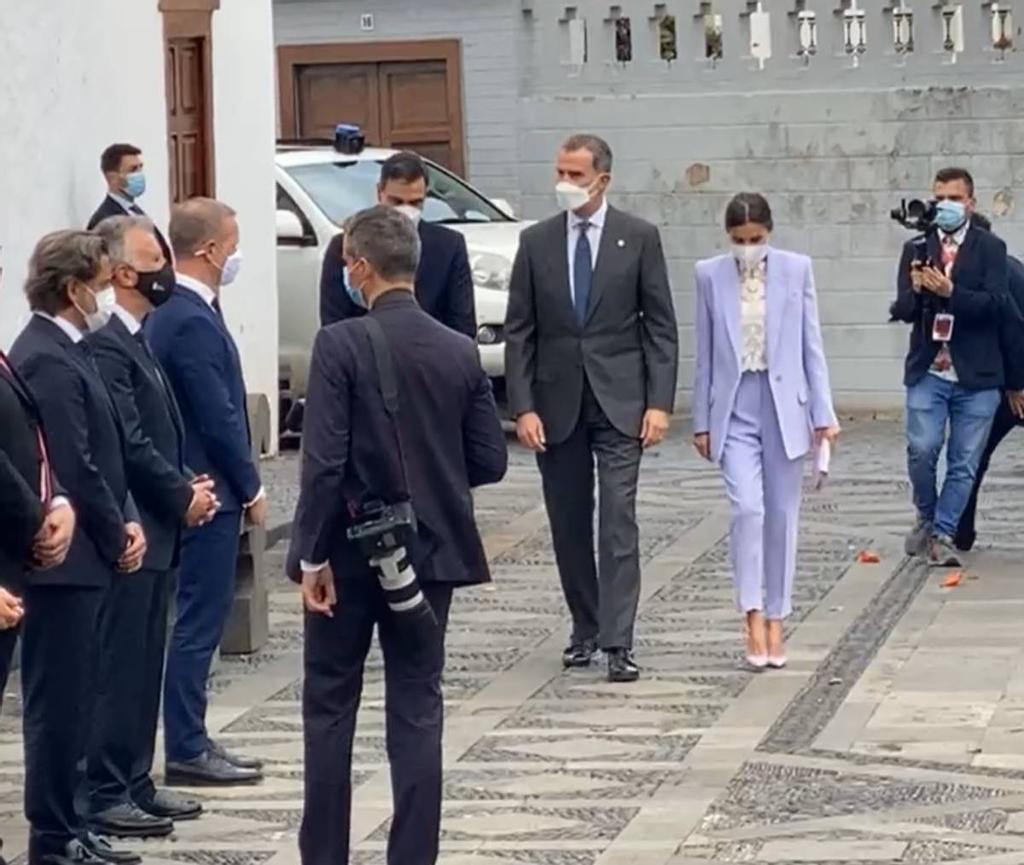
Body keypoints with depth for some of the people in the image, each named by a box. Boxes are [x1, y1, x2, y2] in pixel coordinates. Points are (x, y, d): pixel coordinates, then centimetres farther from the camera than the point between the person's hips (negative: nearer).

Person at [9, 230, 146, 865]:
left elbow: (103, 453, 18)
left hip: (85, 557, 10)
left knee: (69, 699, 14)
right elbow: (73, 469, -20)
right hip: (65, 557, -10)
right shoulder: (49, 361, -18)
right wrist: (117, 538, -10)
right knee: (58, 700, -4)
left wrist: (126, 520, 5)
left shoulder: (66, 352, 13)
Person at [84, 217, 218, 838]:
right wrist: (182, 498, -11)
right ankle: (104, 795, 2)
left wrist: (188, 486, 5)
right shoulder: (105, 344, -18)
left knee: (143, 665, 14)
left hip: (154, 530, 10)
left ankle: (135, 783, 22)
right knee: (118, 666, -4)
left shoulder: (136, 339, 15)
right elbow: (129, 444, -21)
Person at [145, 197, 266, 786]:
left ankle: (190, 741, 20)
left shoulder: (176, 312, 11)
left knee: (201, 618, 14)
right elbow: (219, 417, -20)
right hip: (208, 492, -10)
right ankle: (187, 751, 2)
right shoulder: (191, 322, -20)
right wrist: (251, 488, -11)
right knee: (200, 621, -4)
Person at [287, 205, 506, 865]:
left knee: (330, 706, 9)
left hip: (351, 550, -3)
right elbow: (490, 461, 2)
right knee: (417, 710, 7)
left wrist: (313, 556, -11)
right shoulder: (460, 352, 0)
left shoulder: (341, 345, -13)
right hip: (431, 551, 3)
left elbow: (323, 462, -17)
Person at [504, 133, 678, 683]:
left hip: (619, 401, -3)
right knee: (568, 526, 8)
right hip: (556, 404, 3)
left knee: (618, 521, -9)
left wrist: (659, 403, -8)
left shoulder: (638, 239, 0)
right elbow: (518, 332, 4)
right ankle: (585, 630, 21)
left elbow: (660, 326, 0)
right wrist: (522, 407, -5)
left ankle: (618, 643, -11)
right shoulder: (536, 242, 5)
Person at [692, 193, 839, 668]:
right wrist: (701, 422, 6)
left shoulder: (796, 270, 0)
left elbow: (811, 346, 3)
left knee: (781, 516, 6)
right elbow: (705, 354, 6)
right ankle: (753, 618, -11)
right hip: (735, 409, -1)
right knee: (746, 508, -16)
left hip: (784, 406, 1)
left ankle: (775, 621, 16)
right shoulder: (710, 275, 2)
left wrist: (823, 413, -1)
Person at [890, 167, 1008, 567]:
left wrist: (950, 292, -25)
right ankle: (927, 519, 15)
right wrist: (915, 291, -20)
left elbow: (994, 303, -11)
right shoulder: (917, 248, 9)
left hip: (975, 374, -1)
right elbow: (903, 310, 2)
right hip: (928, 371, 1)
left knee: (964, 462, 1)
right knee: (921, 450, -10)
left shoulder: (990, 248, 2)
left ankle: (942, 534, 10)